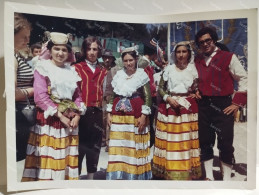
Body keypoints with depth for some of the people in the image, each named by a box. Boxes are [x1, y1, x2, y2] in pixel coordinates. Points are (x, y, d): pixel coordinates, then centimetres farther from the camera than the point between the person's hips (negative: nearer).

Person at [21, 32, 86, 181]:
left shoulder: (71, 71, 14)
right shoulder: (42, 68, -1)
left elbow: (78, 95, 13)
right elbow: (40, 97, -11)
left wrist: (77, 115, -3)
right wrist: (60, 116, -14)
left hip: (70, 120, 5)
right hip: (49, 120, -4)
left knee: (66, 157, 10)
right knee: (47, 157, -2)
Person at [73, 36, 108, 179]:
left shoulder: (103, 71, 13)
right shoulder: (77, 68, 1)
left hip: (97, 113, 4)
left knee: (94, 146, 13)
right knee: (80, 146, 2)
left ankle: (91, 176, 28)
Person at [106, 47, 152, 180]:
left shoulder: (142, 75, 0)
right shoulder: (118, 75, 11)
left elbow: (147, 97, -4)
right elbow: (113, 96, 14)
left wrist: (143, 116, -10)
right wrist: (109, 114, 8)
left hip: (136, 116, -3)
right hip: (118, 116, 3)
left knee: (134, 147, 3)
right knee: (118, 147, 4)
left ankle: (135, 174, 19)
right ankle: (118, 175, 16)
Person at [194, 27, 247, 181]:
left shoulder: (229, 57, -2)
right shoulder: (197, 60, 11)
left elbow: (244, 79, -3)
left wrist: (237, 103, -9)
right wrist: (195, 90, 4)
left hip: (223, 105, -4)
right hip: (203, 105, 4)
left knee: (225, 143, -1)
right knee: (205, 141, 10)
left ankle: (227, 178, 17)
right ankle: (209, 176, 25)